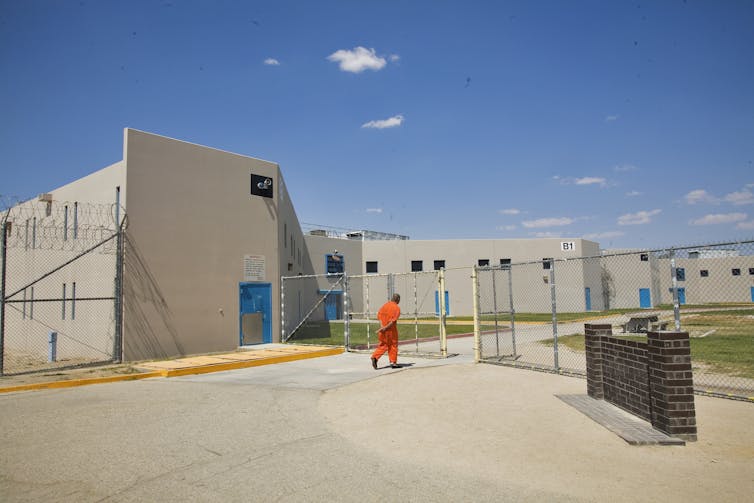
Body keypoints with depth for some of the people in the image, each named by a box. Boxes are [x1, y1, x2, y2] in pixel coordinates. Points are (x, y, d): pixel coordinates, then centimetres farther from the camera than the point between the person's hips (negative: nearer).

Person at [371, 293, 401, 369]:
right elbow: (393, 320, -19)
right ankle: (393, 363, 13)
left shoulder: (385, 304, 6)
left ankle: (374, 357, -3)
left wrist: (381, 325, -8)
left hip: (383, 328, 5)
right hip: (391, 329, -5)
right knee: (393, 345, 9)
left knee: (383, 345, 14)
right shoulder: (397, 308, -10)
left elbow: (379, 314, -2)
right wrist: (385, 328, -17)